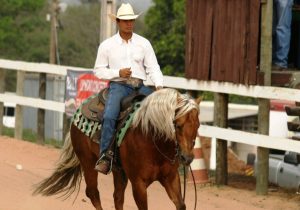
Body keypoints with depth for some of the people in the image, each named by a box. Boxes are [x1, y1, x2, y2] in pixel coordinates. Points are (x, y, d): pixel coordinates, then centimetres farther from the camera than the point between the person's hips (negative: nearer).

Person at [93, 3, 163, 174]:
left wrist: (159, 86, -13)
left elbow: (153, 68, 5)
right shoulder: (107, 45, 5)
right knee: (110, 116, -29)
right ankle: (105, 157, -28)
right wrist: (118, 73, -10)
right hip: (119, 85, -3)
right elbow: (99, 70, 7)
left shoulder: (144, 43, 10)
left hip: (140, 86, 3)